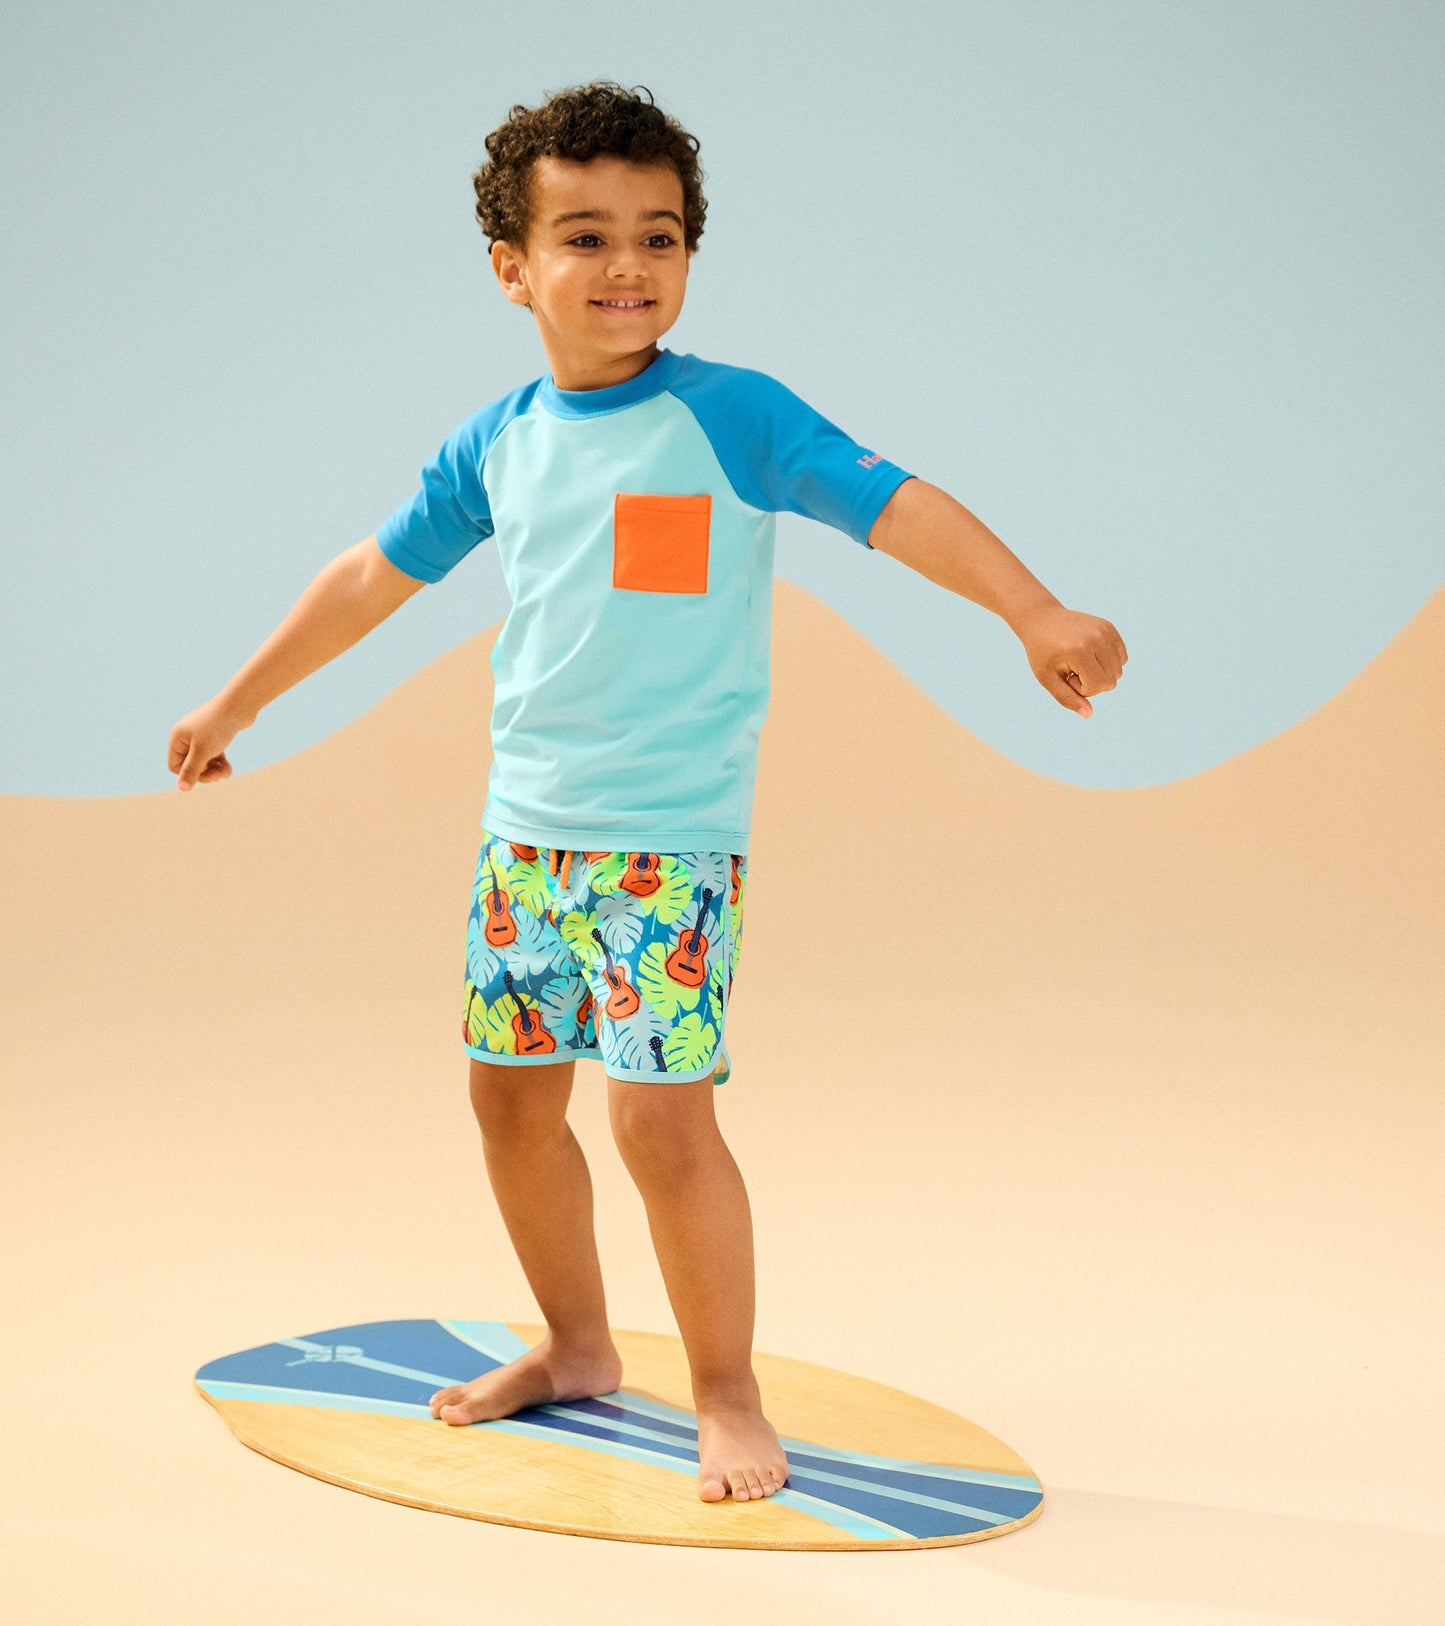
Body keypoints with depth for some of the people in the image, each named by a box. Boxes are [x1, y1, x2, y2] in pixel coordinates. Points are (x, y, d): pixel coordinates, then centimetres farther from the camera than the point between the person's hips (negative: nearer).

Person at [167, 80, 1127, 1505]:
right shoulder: (497, 445, 6)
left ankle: (728, 1398, 5)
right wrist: (234, 705, 25)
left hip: (670, 841, -6)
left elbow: (895, 504, -18)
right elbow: (376, 575, 18)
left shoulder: (730, 415, -9)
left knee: (659, 1114, -12)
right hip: (522, 829, 6)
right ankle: (575, 1347, 33)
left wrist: (1033, 611, -33)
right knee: (511, 1094, 14)